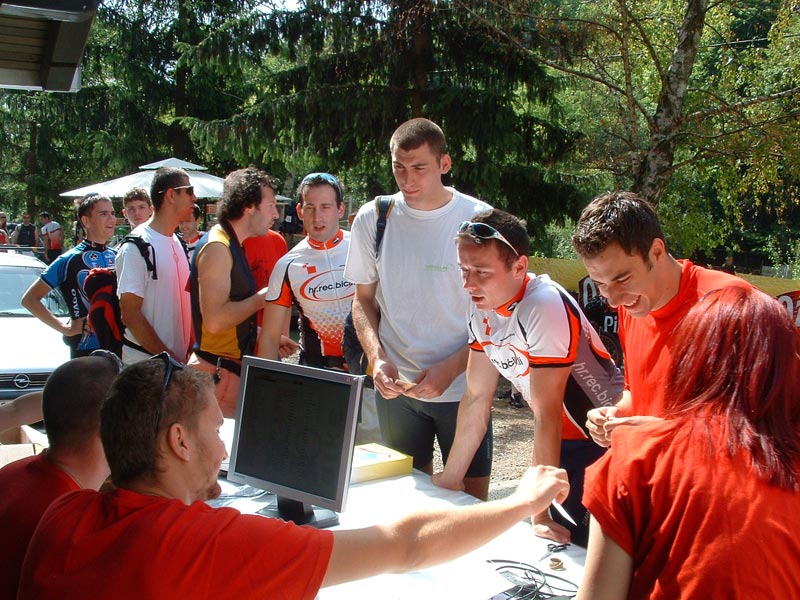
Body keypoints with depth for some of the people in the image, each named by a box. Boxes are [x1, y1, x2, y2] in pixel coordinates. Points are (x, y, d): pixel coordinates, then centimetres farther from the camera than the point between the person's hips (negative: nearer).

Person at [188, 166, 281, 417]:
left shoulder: (231, 246, 16)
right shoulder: (216, 247, -15)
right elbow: (214, 319, -25)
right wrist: (260, 299, -13)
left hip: (232, 368, 10)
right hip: (217, 373, -10)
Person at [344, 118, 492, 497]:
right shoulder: (372, 219, 0)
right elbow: (363, 299, 8)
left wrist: (451, 368, -14)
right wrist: (377, 358, -8)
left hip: (463, 387, -2)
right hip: (395, 387, 2)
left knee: (471, 496, 6)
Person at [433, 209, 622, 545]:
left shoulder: (546, 308, -29)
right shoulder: (483, 305, -5)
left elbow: (547, 413, -27)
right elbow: (476, 398, 2)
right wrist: (450, 478, 4)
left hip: (603, 440, -7)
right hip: (562, 440, 7)